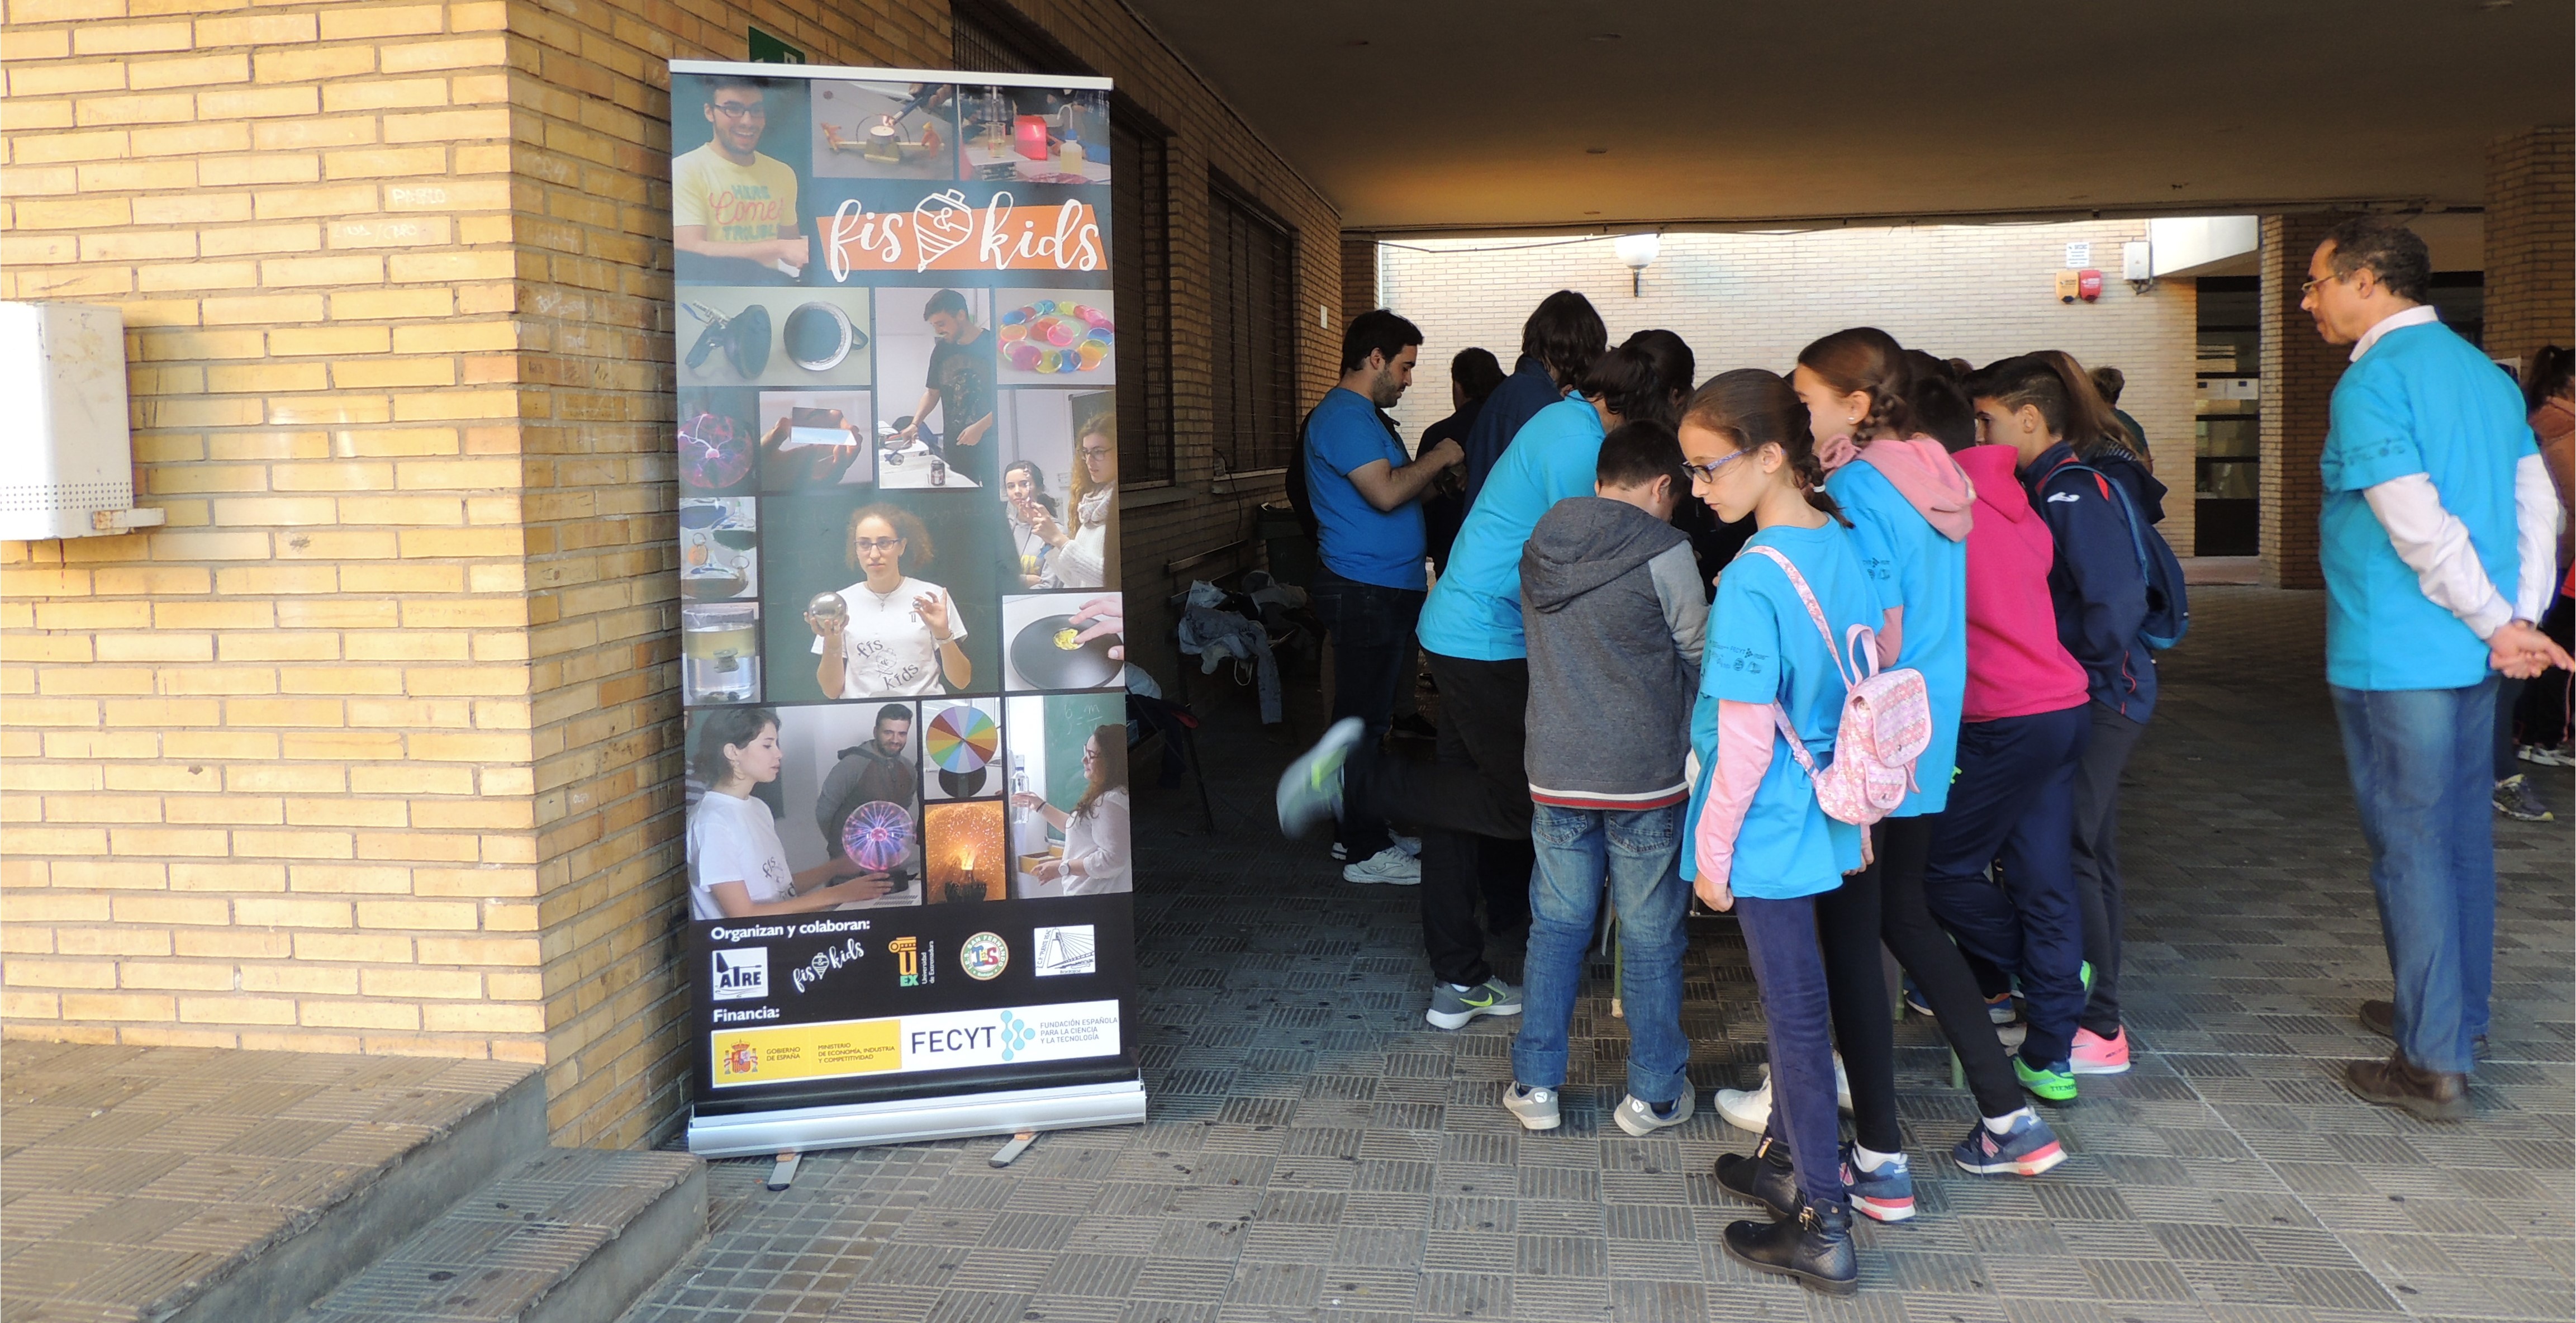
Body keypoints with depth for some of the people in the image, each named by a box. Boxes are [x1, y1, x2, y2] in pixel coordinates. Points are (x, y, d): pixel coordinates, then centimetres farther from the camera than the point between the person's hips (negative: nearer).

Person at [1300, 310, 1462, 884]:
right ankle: (1367, 851, 0)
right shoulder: (1344, 417, -14)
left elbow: (1396, 489, 21)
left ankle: (1356, 830, 25)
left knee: (1367, 715, 16)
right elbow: (1386, 493, -24)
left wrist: (1432, 470, 7)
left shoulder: (1365, 417, 20)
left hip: (1385, 588, 11)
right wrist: (1437, 458, -11)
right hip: (1366, 591, -11)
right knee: (1365, 717, -5)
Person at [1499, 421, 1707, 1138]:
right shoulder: (1664, 553, -11)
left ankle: (1536, 1084, 17)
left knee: (1556, 926, 13)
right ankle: (1653, 1093, 18)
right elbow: (1699, 656, 1)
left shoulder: (1540, 547, 5)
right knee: (1651, 937, 8)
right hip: (1647, 780, -4)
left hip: (1556, 775, 4)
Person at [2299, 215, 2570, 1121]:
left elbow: (2420, 527, -21)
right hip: (2471, 656, 9)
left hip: (2396, 661, -8)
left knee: (2411, 851, -2)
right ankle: (2457, 1013, 32)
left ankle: (2436, 1067, 4)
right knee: (2463, 839, 18)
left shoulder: (2372, 382, -15)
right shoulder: (2484, 372, 12)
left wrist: (2498, 625, -12)